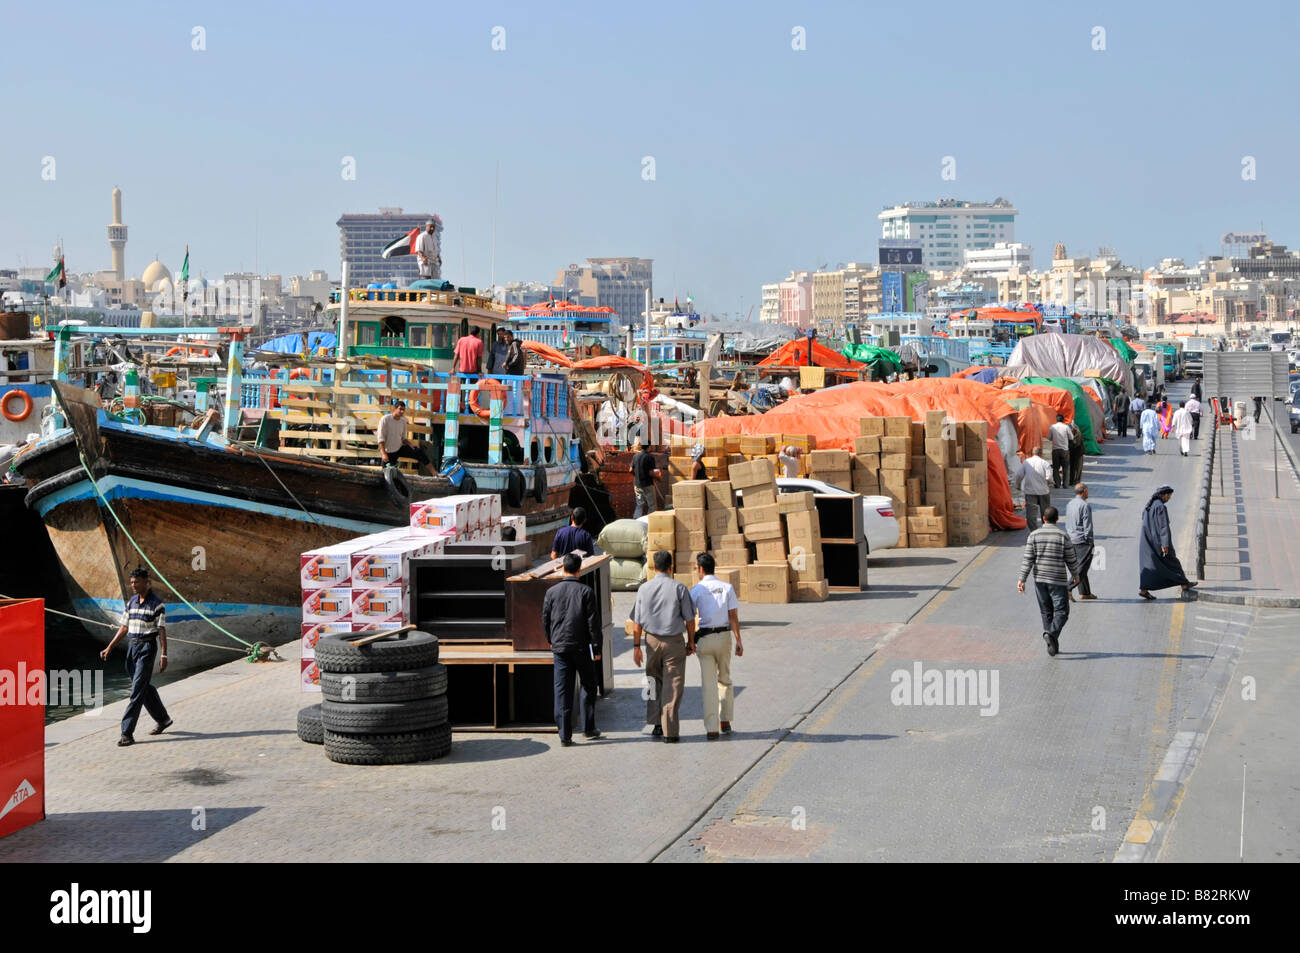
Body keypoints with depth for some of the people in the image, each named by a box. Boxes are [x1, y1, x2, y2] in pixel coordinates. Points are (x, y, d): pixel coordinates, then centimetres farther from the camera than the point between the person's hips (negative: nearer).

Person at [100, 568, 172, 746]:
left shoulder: (157, 604, -8)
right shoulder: (131, 602, 11)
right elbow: (124, 627, 16)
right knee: (145, 687, 15)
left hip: (147, 647, -7)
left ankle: (127, 734, -13)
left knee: (137, 690, -11)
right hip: (132, 646, 7)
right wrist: (109, 648, 9)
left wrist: (163, 655, -15)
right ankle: (163, 719, 34)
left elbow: (162, 631, -10)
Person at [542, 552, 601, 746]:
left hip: (560, 647, 2)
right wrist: (596, 648, -2)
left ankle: (565, 735, 1)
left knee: (562, 690, 4)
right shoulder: (586, 591, -7)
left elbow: (545, 620, 8)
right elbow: (592, 621, -8)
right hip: (581, 647, -2)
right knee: (588, 686, 15)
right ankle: (588, 728, 17)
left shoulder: (551, 592, 1)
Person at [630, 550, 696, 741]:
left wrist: (636, 646, 5)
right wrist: (691, 641, 8)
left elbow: (637, 622, -1)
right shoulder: (679, 588, -8)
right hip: (674, 640, -2)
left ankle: (656, 724, 16)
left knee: (654, 682, 19)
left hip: (652, 640, 2)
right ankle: (670, 731, 2)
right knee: (673, 686, 3)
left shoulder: (644, 589, -2)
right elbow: (689, 619, -4)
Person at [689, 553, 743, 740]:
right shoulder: (727, 588, 2)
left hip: (704, 638, -2)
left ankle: (712, 728, -1)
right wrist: (738, 641, -1)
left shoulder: (696, 590, -3)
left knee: (708, 683, 2)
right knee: (724, 679, 19)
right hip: (724, 636, 2)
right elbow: (734, 617, -2)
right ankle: (725, 722, 20)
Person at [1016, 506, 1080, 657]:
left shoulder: (1034, 535, -2)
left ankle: (1053, 645, 15)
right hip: (1058, 580, -3)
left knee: (1046, 612, 13)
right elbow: (1071, 560, -1)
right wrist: (1075, 574, 17)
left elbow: (1027, 559, -5)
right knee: (1061, 611, 1)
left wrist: (1022, 579, -3)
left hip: (1039, 579, 3)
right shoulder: (1063, 537, -7)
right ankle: (1052, 634, -25)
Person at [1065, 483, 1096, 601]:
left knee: (1079, 566, 14)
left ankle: (1085, 592, 19)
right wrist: (1090, 541, -11)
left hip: (1071, 540, 9)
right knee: (1081, 568, -6)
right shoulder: (1085, 505, -14)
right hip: (1082, 541, -9)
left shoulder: (1070, 504, 11)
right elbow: (1087, 526, -16)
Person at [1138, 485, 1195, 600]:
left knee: (1150, 565, 5)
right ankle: (1184, 584, 22)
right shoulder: (1161, 506, -18)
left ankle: (1143, 589, -6)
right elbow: (1163, 526, -21)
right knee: (1171, 561, 8)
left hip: (1148, 540, 8)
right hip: (1157, 540, -8)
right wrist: (1165, 544, -24)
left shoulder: (1149, 505, 10)